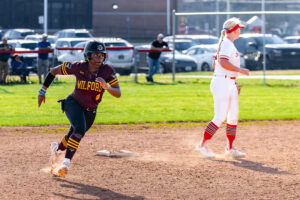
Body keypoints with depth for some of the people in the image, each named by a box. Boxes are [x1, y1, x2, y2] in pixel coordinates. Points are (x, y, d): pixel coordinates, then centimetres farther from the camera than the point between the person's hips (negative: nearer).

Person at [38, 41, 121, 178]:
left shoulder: (107, 71, -18)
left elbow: (118, 94, -20)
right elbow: (54, 71, -7)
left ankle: (57, 147, 52)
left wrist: (107, 87, -40)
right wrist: (43, 90, -5)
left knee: (75, 136, 20)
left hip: (90, 112, 4)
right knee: (79, 130, -31)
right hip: (73, 104, -3)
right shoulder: (78, 67, -21)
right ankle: (66, 162, -29)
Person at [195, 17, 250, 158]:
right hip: (222, 82, -10)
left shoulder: (229, 45, 18)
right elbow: (223, 62, -28)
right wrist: (240, 70, -24)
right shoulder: (226, 44, -13)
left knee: (233, 117, 10)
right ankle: (202, 145, -4)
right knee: (220, 118, -11)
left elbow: (215, 64, 22)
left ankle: (230, 148, 16)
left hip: (231, 85, 10)